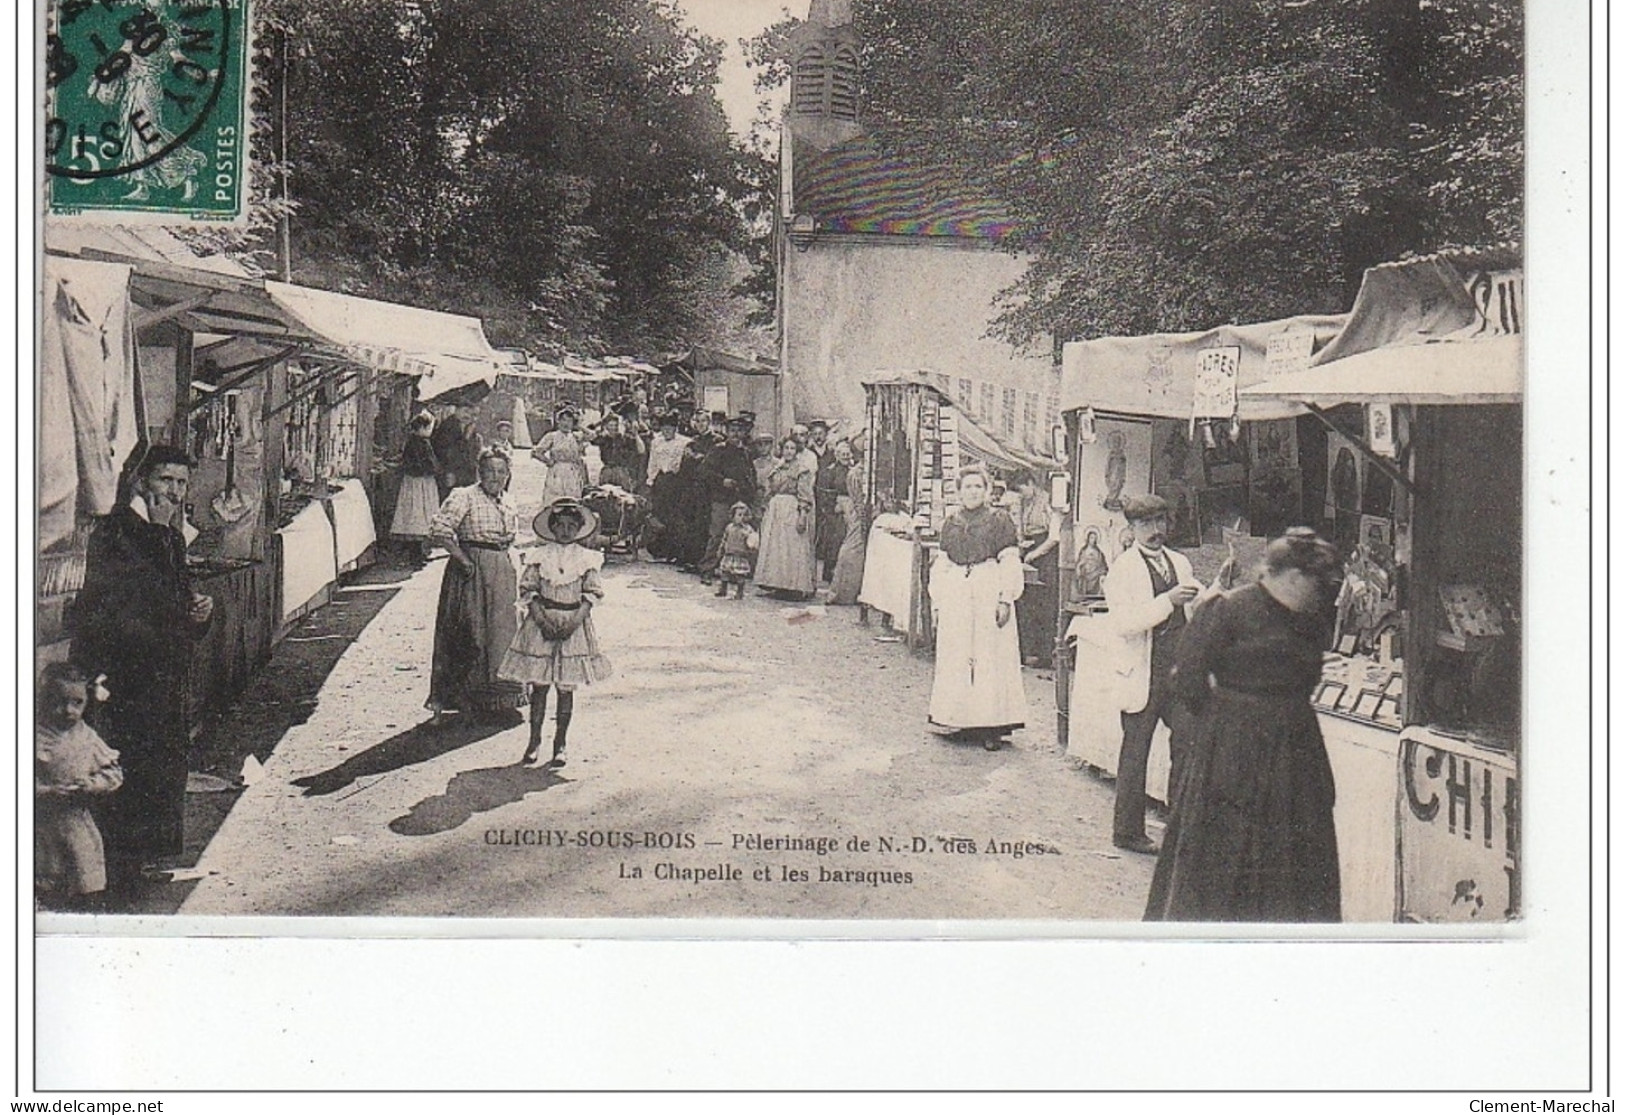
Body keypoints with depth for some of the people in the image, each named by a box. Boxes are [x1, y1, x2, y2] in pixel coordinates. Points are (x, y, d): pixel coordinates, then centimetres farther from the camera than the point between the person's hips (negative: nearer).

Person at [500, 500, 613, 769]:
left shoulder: (586, 558, 1)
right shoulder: (540, 556, 1)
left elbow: (592, 593, 0)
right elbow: (528, 591, 0)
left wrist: (574, 621, -12)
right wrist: (543, 620, -12)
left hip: (574, 624, 0)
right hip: (542, 622, 0)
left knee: (566, 688, 3)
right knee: (539, 685, 2)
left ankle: (560, 744, 11)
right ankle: (534, 741, 13)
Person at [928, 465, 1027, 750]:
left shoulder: (1000, 519, 2)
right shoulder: (951, 523, 14)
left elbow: (1010, 562, -3)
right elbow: (940, 566, 15)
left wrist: (1006, 599, -11)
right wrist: (937, 603, 10)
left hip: (989, 594, -4)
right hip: (955, 597, 4)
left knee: (991, 657, -5)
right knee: (955, 659, 4)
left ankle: (992, 726, -2)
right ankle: (961, 720, 11)